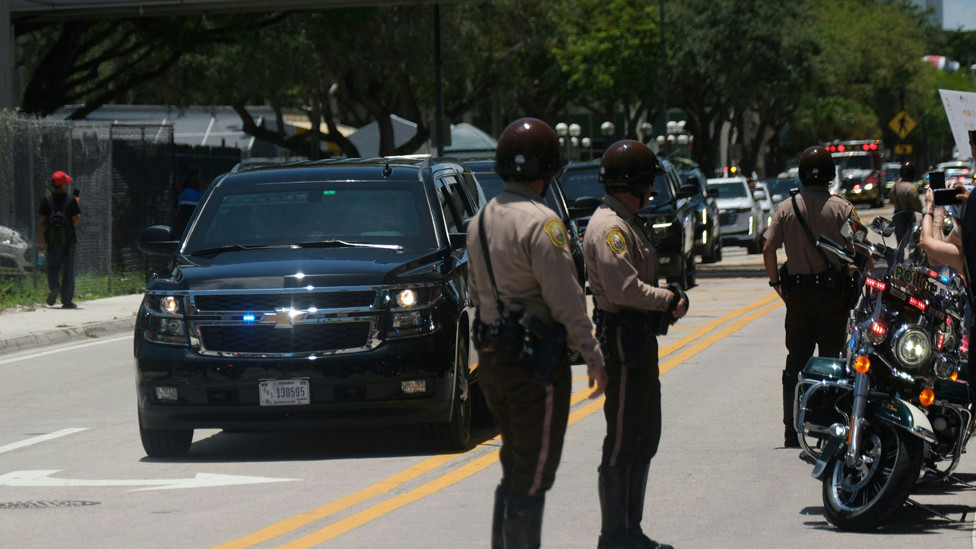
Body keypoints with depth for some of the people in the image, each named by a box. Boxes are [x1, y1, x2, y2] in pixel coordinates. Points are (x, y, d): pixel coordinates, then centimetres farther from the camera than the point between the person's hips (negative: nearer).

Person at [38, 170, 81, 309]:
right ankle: (67, 300, 6)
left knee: (52, 267, 10)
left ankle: (54, 286, -20)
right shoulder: (71, 200, -6)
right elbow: (76, 222, -4)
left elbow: (42, 222, 1)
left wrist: (42, 241, 6)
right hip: (68, 240, -1)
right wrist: (78, 206, 10)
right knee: (68, 270, 6)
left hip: (51, 240, 1)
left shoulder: (47, 200, 0)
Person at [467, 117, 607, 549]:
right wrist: (593, 357, -10)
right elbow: (566, 300, -17)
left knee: (514, 469, 18)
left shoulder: (481, 220, 10)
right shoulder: (540, 224, -17)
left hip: (492, 359, 8)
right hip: (535, 364, -8)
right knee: (533, 475, -2)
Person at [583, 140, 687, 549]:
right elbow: (625, 288, -25)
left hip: (641, 340, 11)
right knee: (623, 440, -7)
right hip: (623, 341, -11)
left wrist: (671, 297, 5)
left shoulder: (629, 223, 18)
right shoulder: (609, 226, -16)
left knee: (645, 438, 15)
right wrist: (670, 299, -13)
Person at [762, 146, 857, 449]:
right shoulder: (842, 209, -6)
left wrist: (775, 281, 9)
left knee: (796, 361, 7)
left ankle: (792, 431, 7)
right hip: (834, 294, -2)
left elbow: (768, 248, -3)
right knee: (831, 360, 3)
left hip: (797, 295, 2)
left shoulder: (787, 208, 1)